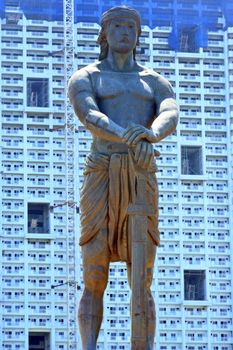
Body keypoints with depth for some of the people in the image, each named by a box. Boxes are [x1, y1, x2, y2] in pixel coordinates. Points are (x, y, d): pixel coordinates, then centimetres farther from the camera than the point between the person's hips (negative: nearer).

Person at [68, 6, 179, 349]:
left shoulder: (156, 83, 18)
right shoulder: (84, 79, 8)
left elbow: (170, 117, -5)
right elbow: (89, 117, -15)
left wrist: (149, 136, -32)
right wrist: (128, 137, -36)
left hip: (142, 181, 2)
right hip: (101, 179, -2)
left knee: (143, 283, -2)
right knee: (94, 283, -7)